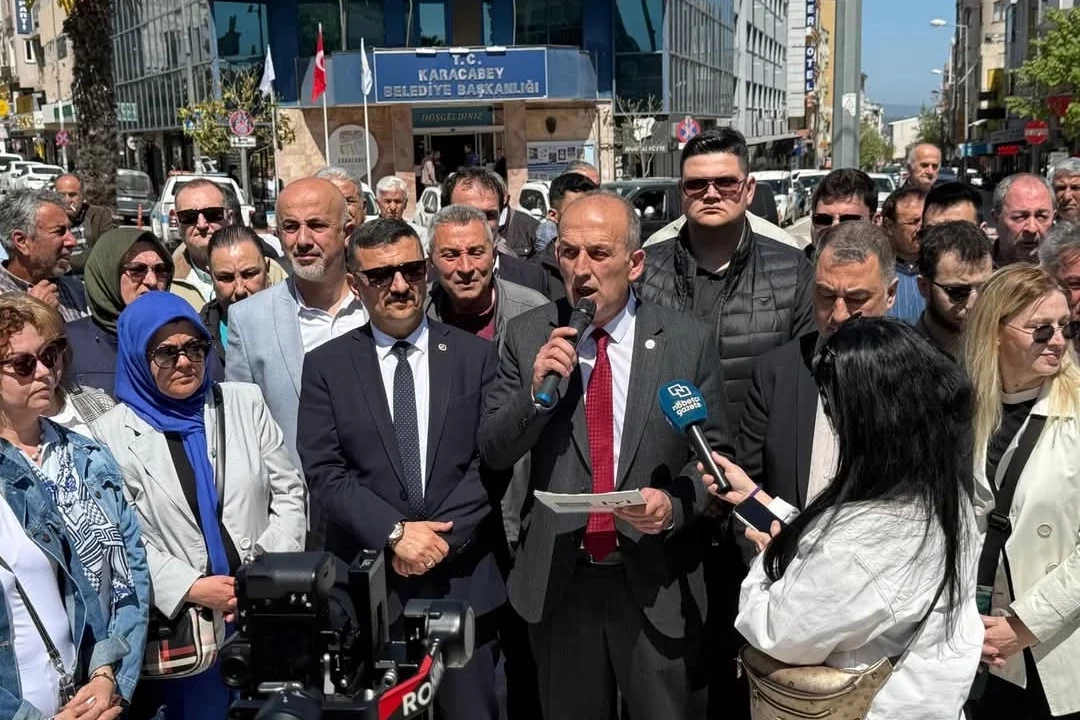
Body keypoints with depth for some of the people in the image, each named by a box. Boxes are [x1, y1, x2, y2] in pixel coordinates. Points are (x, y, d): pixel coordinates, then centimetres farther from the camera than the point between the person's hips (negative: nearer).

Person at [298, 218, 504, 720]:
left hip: (463, 580, 1)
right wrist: (395, 533, -15)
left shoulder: (476, 356, 3)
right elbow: (323, 471, -5)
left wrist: (443, 537, -12)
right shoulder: (326, 365, 2)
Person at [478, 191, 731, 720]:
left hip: (657, 583, -1)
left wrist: (676, 504, -18)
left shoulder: (689, 341, -5)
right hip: (556, 580, 2)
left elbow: (715, 454, 1)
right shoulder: (526, 336, -2)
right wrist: (536, 390, -19)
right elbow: (493, 452, -2)